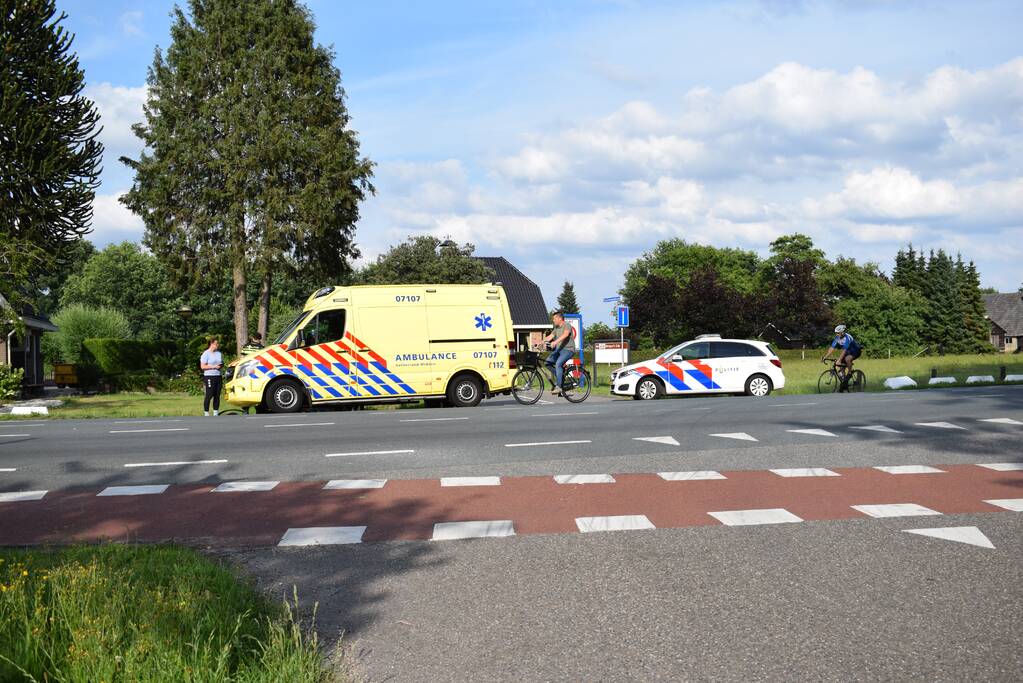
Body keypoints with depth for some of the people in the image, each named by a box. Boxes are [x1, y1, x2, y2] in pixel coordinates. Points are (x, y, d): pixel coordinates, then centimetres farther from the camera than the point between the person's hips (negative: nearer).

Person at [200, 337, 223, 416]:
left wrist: (221, 365, 1)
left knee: (217, 395, 6)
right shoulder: (206, 354, -6)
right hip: (209, 377, -6)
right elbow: (202, 366, -11)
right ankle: (206, 414, -2)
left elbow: (222, 363, 25)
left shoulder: (219, 353, 15)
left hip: (218, 376, 6)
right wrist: (214, 366, -17)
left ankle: (216, 413, 12)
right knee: (209, 395, -8)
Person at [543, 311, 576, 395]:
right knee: (548, 362, -9)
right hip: (558, 349, 8)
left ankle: (558, 387, -27)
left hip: (568, 349, -8)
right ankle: (560, 377, 6)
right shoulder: (556, 328, 17)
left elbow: (565, 335, -29)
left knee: (558, 364, -28)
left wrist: (555, 342, -44)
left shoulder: (567, 326, -10)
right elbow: (549, 337, 10)